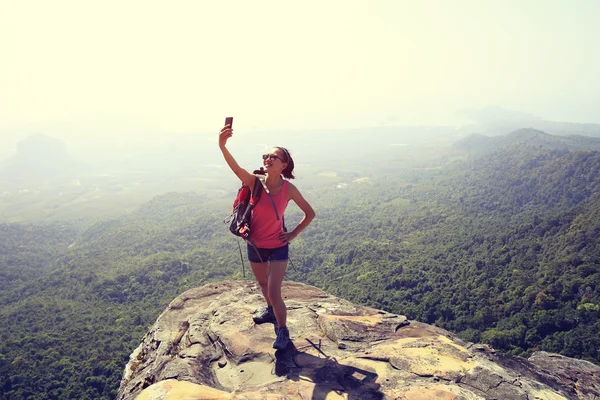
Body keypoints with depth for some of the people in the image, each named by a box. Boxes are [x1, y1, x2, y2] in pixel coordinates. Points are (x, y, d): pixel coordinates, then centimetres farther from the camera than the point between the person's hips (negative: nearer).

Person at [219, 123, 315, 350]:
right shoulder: (255, 182, -16)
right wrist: (222, 146, -55)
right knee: (263, 284, 26)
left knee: (274, 293, -6)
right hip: (255, 245, 3)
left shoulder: (289, 189, -17)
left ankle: (282, 331, 19)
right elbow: (235, 167, -38)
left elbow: (310, 213, -4)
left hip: (277, 247, -3)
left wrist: (293, 234, -7)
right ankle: (270, 310, 56)